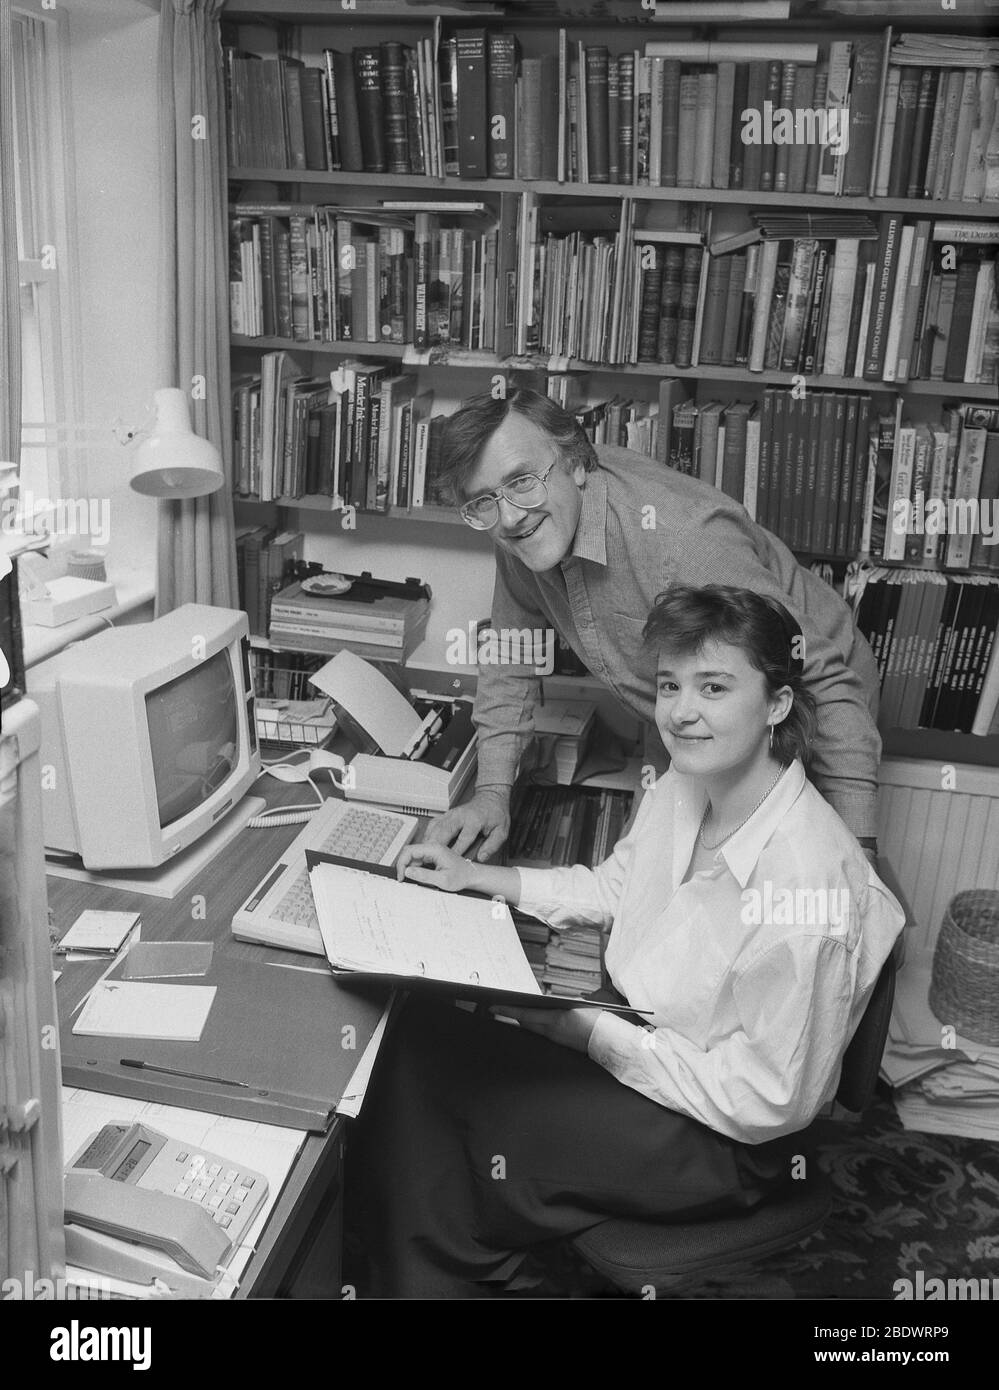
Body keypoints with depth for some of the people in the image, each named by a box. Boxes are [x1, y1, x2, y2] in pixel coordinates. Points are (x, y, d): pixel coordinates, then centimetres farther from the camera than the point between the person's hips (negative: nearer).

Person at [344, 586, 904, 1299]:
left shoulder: (806, 883, -30)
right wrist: (473, 876, 5)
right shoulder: (684, 787, -5)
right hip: (633, 1038, 7)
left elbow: (767, 1101, -24)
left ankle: (437, 1275, 16)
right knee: (421, 1036, -9)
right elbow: (613, 888, 14)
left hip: (720, 1145, -7)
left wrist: (587, 1031, -22)